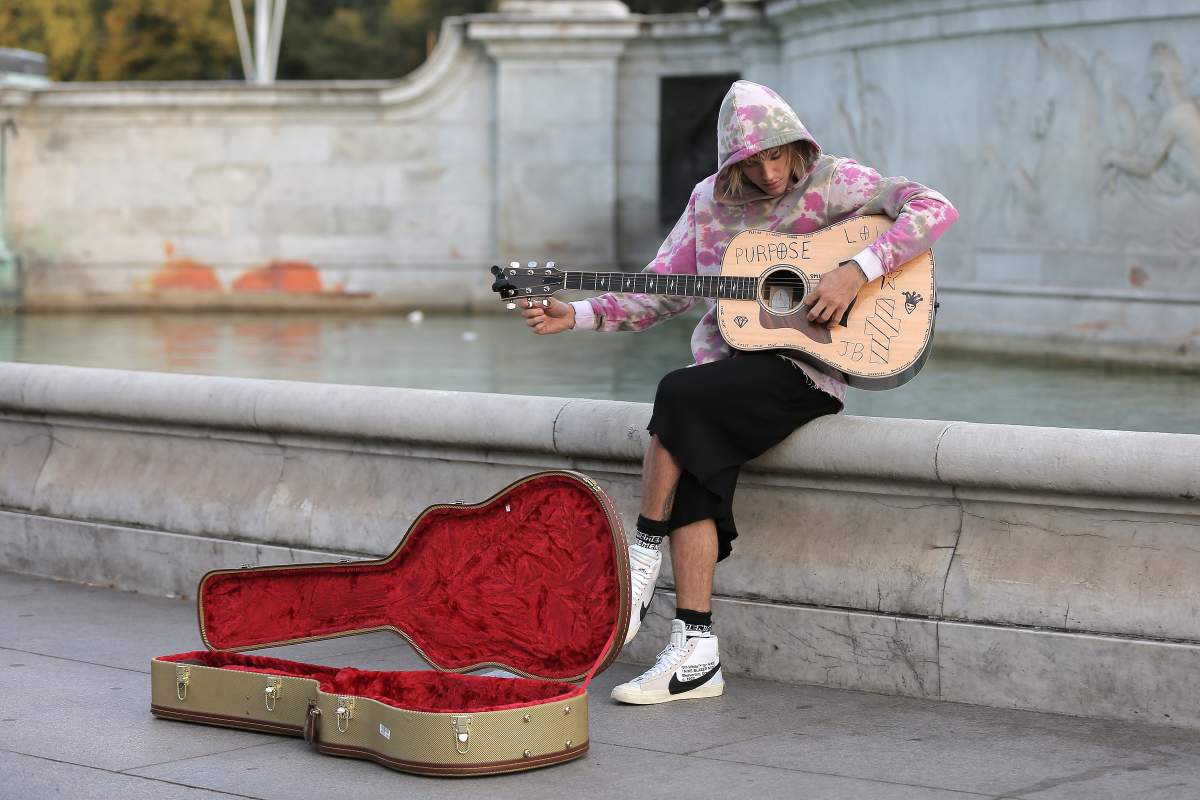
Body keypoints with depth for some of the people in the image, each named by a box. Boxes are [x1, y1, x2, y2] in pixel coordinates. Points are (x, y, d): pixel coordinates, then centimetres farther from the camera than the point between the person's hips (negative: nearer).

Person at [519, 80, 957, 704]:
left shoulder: (833, 183, -3)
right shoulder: (712, 201, 12)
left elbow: (934, 209, -14)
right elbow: (659, 294, 15)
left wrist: (859, 271, -25)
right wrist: (574, 315, 3)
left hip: (804, 369, -5)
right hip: (730, 364, 5)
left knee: (681, 394, -30)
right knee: (696, 463, -24)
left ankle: (642, 563, -14)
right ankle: (695, 655, -21)